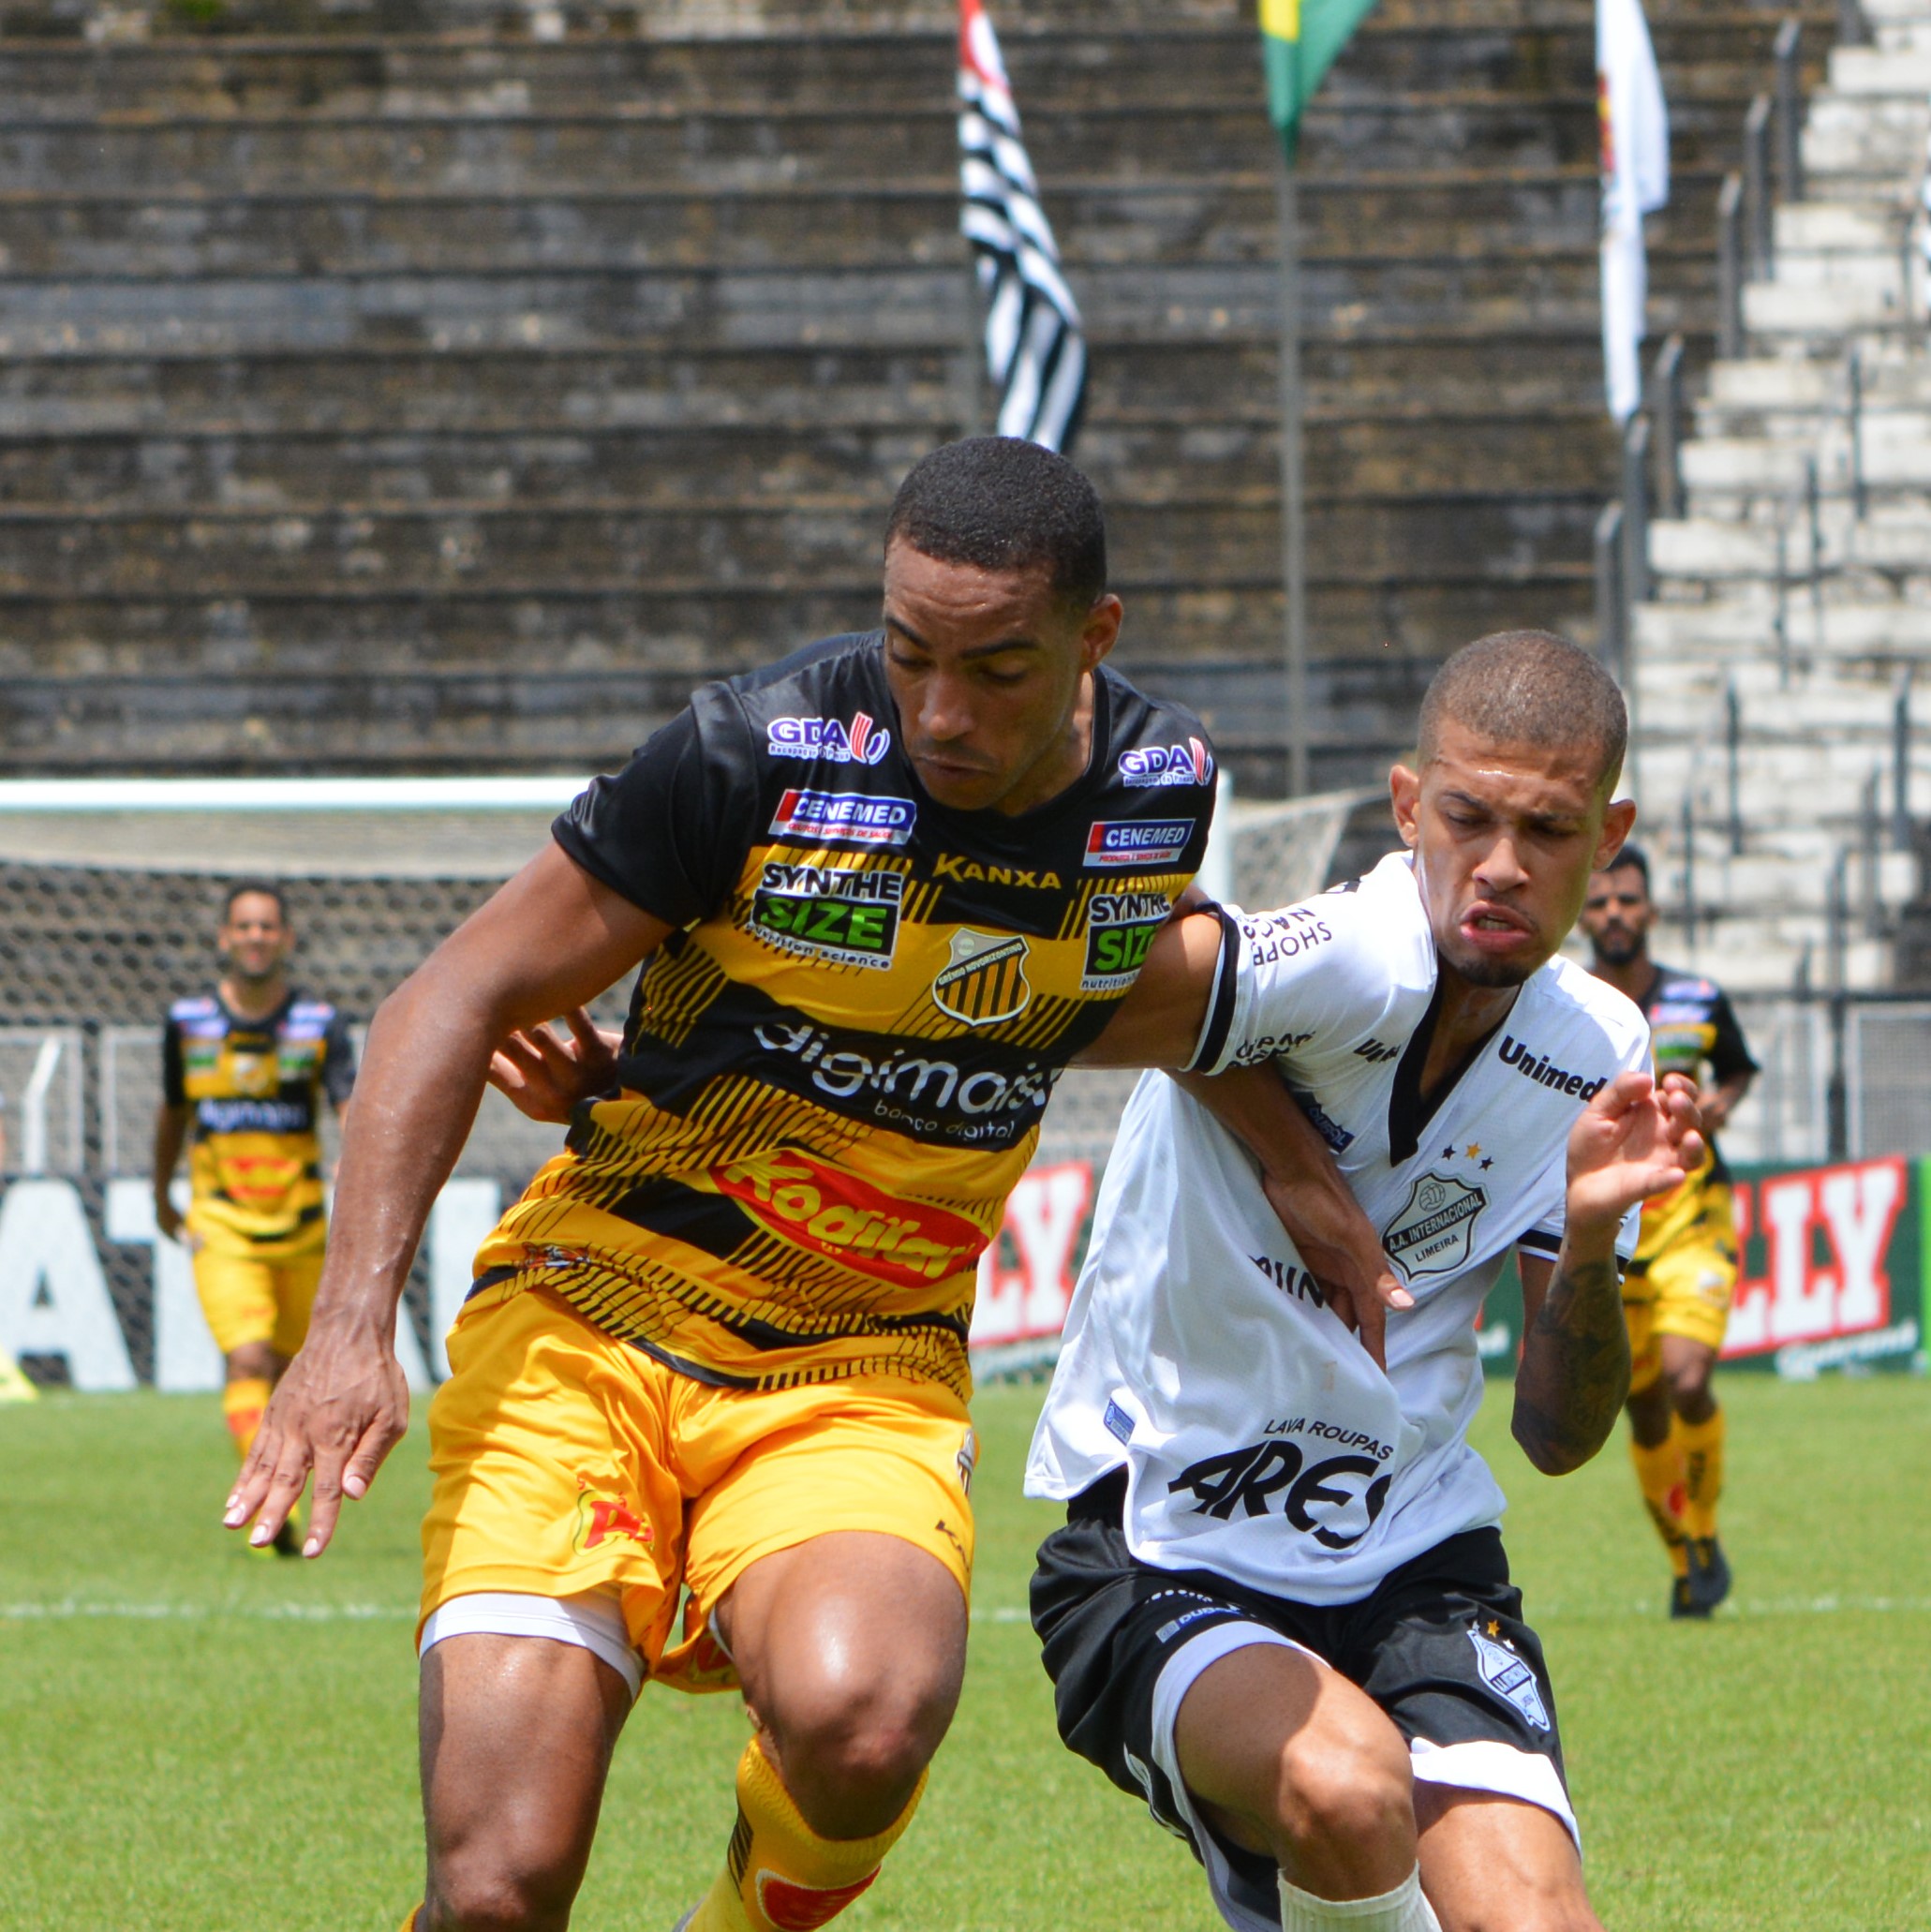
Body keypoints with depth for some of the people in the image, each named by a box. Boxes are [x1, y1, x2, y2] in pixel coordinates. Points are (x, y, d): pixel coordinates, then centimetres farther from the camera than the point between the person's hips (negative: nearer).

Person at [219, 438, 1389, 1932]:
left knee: (859, 1723, -32)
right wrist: (352, 1325, -18)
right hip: (588, 1322, -2)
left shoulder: (1167, 790, -2)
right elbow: (461, 999, -9)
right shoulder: (764, 751, -15)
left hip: (868, 1369, 2)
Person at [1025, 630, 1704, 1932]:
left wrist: (1588, 1241, -11)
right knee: (1344, 1779, -35)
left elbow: (1559, 1433, 5)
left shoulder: (1597, 1053, 1)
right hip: (1157, 1567, -5)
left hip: (1418, 1570, 5)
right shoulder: (1354, 963, -18)